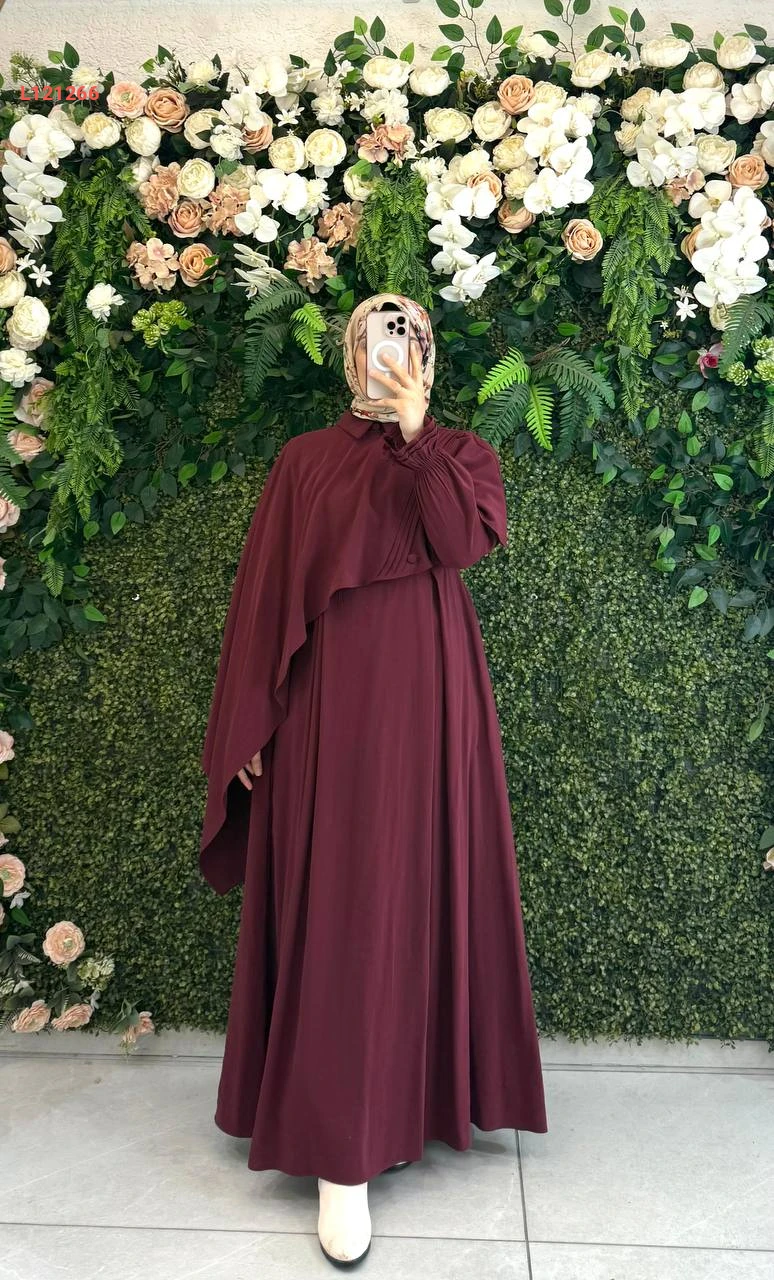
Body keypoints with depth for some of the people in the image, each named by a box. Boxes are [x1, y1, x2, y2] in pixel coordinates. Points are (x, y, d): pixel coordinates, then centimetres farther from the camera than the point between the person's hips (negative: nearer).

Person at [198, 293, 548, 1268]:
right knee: (335, 911, -2)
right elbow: (265, 593, 4)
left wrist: (416, 435, -12)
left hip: (427, 699, 1)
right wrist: (251, 726, -1)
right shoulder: (304, 462, 8)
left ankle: (411, 1097, 27)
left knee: (421, 894, 7)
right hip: (330, 702, -1)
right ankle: (339, 1150, 5)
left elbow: (462, 541, -11)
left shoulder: (459, 453, 10)